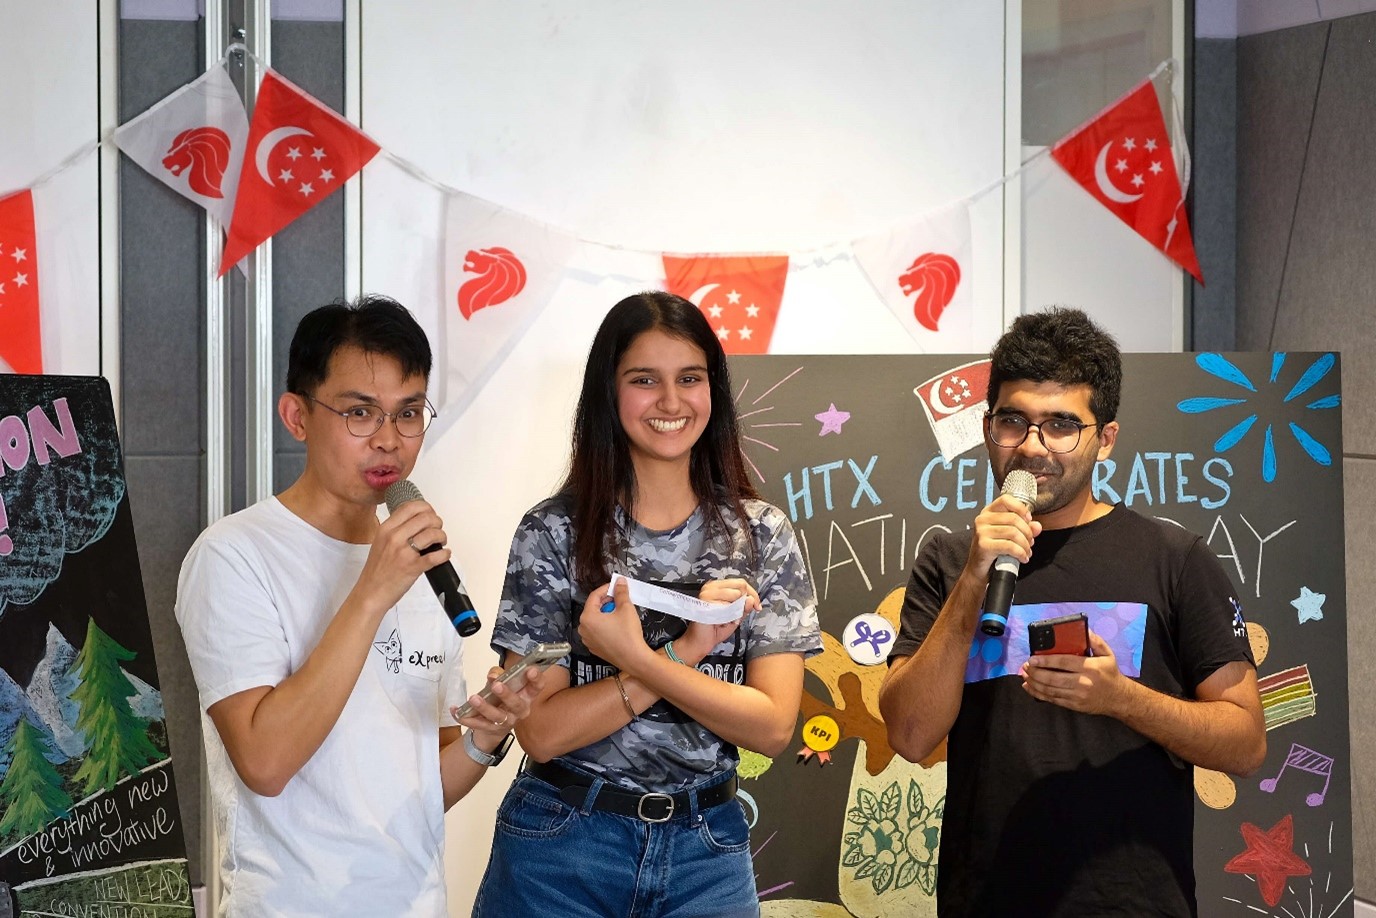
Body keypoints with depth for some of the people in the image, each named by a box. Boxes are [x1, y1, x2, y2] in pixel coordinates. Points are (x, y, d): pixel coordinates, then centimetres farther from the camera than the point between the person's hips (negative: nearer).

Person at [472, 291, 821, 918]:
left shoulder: (762, 536, 0)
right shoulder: (554, 532, -5)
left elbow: (774, 726, -9)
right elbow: (541, 731, -11)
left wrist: (639, 660, -21)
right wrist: (685, 649, -19)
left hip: (707, 851, 1)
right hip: (561, 847, -1)